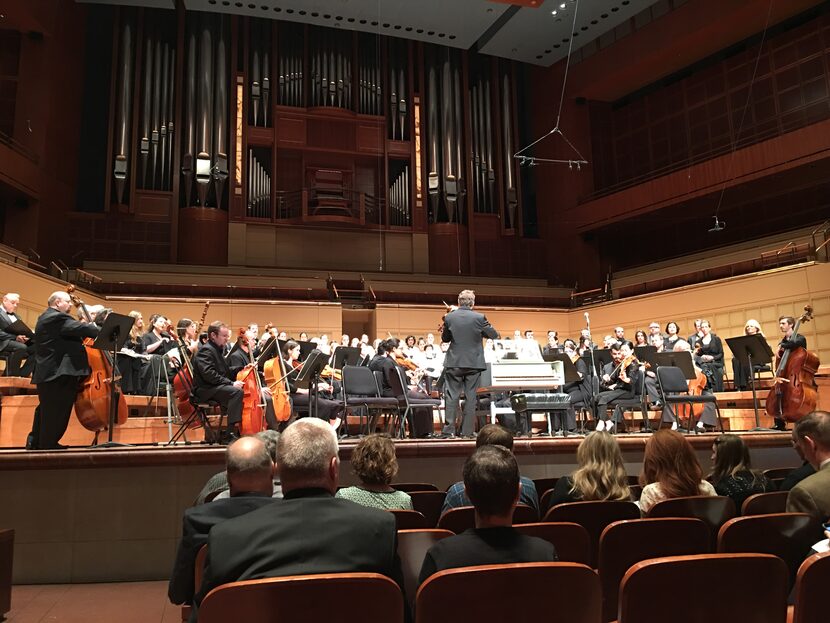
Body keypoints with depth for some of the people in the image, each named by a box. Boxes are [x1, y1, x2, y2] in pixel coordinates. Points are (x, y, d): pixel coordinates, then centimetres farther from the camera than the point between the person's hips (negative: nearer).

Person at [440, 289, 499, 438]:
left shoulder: (449, 317, -4)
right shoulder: (479, 318, -9)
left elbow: (444, 338, 10)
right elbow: (494, 335, 3)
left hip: (454, 363, 1)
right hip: (473, 363, 0)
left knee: (452, 396, 6)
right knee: (470, 397, 6)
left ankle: (449, 430, 3)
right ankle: (467, 431, 8)